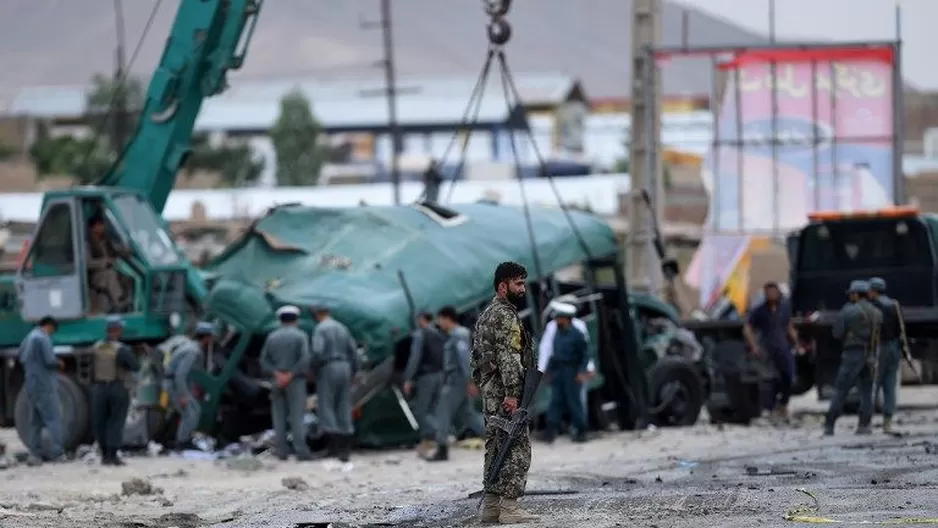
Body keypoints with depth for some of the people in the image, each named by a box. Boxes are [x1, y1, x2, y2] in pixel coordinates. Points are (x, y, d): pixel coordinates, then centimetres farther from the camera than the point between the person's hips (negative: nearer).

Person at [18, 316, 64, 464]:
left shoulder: (27, 339, 16)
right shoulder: (43, 338, -12)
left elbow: (22, 359, 23)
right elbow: (49, 360, -18)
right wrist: (59, 364, 1)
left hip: (31, 385, 9)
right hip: (44, 385, -9)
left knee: (35, 420, 10)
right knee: (53, 418, -8)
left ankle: (35, 452, 8)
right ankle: (56, 452, -14)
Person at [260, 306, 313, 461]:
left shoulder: (272, 337, 8)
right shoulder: (300, 336, -3)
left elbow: (264, 361, 2)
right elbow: (305, 360, -15)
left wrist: (277, 374, -8)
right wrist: (290, 375, -12)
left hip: (278, 381, 3)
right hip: (295, 381, -3)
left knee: (279, 415, 6)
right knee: (297, 415, -7)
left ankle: (281, 451, 1)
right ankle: (301, 450, -13)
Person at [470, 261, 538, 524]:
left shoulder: (486, 314, 19)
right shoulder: (505, 315, -13)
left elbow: (479, 355, 23)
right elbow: (508, 357, -21)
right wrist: (511, 393, -25)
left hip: (489, 392, 10)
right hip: (505, 392, -10)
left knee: (496, 447, 11)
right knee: (517, 449, -9)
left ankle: (490, 505, 12)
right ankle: (509, 507, -12)